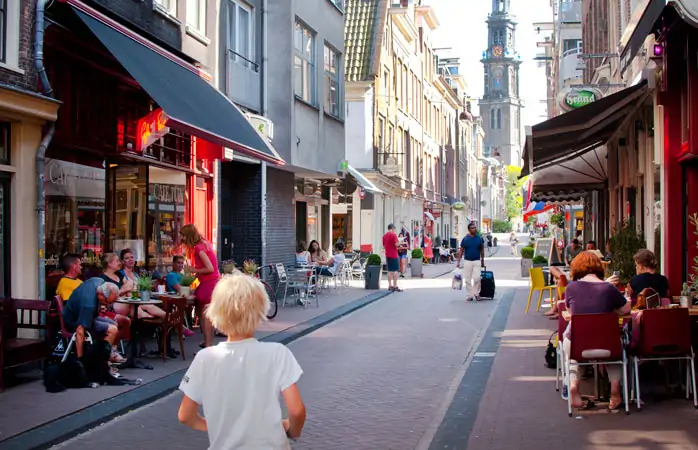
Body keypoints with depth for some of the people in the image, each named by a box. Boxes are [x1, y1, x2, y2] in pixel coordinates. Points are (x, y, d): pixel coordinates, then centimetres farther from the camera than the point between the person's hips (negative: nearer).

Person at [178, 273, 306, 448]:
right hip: (269, 446, -1)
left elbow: (185, 416, 0)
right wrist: (293, 431, 6)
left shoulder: (205, 359, -7)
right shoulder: (277, 354, -12)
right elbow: (297, 411, -14)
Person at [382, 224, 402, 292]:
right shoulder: (393, 235, -12)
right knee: (396, 270, -3)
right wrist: (399, 242, 1)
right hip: (394, 255, -7)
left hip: (387, 255, 7)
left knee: (390, 270, 12)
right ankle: (395, 286, -7)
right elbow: (396, 244, -19)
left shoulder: (384, 236, 9)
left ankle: (390, 286, 12)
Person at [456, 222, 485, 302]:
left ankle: (476, 293, 6)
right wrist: (458, 262, -2)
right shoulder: (465, 239, -1)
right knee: (467, 280, 3)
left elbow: (482, 250, 11)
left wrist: (482, 261, 13)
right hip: (467, 261, 0)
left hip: (477, 261, 0)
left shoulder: (480, 238, 2)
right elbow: (461, 251, 3)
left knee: (477, 278, -12)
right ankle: (470, 295, 13)